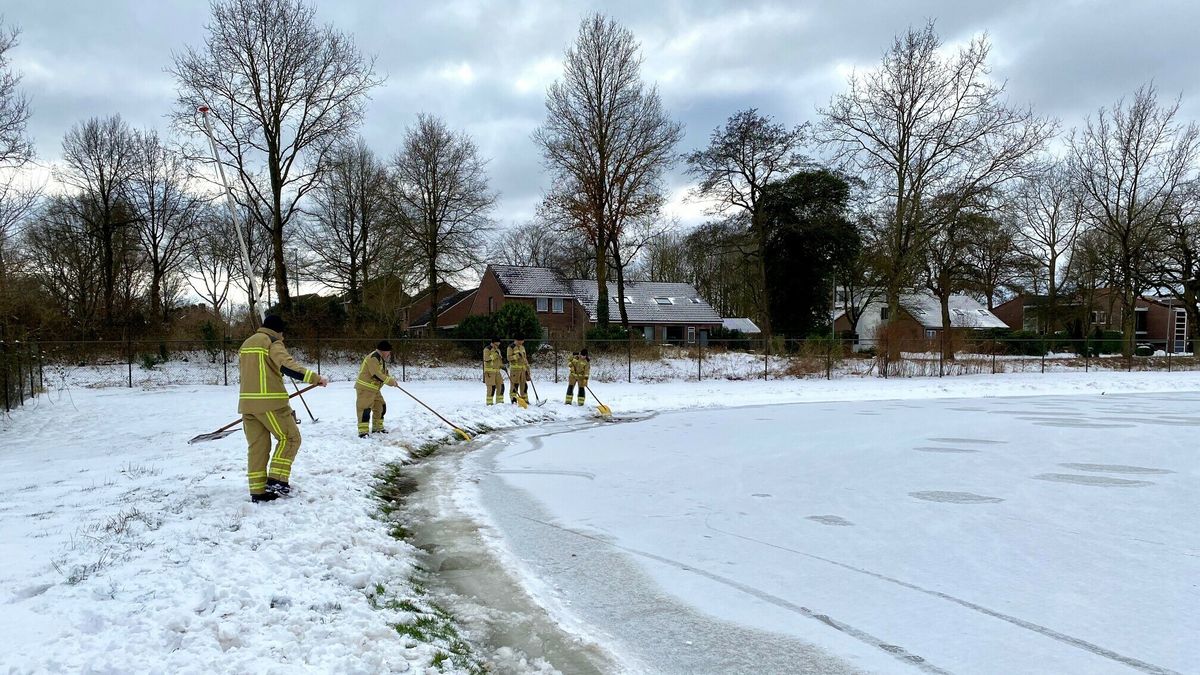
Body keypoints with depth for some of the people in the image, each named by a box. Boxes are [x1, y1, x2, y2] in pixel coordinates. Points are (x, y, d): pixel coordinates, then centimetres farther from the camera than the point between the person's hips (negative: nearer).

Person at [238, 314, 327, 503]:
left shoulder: (247, 343, 20)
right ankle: (277, 480, -5)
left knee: (257, 445, 9)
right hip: (269, 402, -8)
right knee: (290, 438, 3)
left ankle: (258, 491, 7)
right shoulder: (273, 342, -4)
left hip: (247, 402, 8)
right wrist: (315, 377, -25)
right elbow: (287, 366, -20)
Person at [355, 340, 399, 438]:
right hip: (365, 388, -10)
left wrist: (392, 381, -1)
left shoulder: (382, 359, 13)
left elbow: (384, 373, 17)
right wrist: (390, 381, -19)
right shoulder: (373, 358, -20)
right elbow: (377, 375, -26)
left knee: (381, 406, 15)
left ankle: (377, 427, 27)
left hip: (374, 389, 10)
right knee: (365, 409, -12)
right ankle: (363, 431, -11)